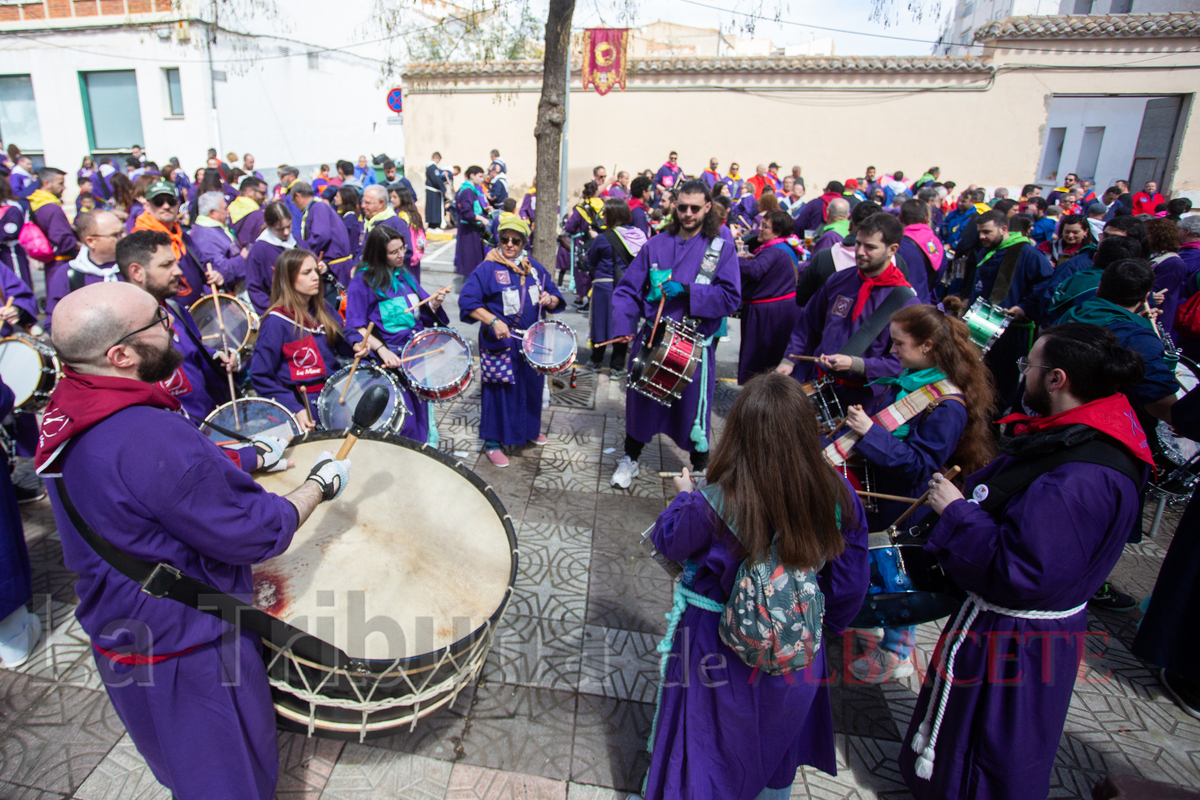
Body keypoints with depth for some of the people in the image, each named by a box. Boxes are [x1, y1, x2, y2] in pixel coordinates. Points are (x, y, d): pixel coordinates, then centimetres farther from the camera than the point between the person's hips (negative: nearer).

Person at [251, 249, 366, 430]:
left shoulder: (322, 308, 7)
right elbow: (260, 377, -11)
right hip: (303, 401, -7)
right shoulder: (277, 321, -12)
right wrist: (295, 409, -21)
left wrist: (356, 344, -7)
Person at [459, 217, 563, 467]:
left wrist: (550, 300, -13)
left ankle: (530, 429, 40)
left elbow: (556, 297, 12)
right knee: (500, 390, 2)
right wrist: (494, 321, -25)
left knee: (531, 386, 17)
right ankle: (493, 442, 16)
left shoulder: (535, 268, 7)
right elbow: (467, 301, -15)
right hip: (500, 343, -5)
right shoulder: (488, 269, -9)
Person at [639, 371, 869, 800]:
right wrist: (828, 626, 13)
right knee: (777, 751, 32)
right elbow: (850, 584, -6)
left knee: (708, 761, 24)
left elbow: (668, 540, -8)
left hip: (721, 652, -3)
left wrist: (684, 496, 10)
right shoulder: (837, 497, -20)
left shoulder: (715, 505, -29)